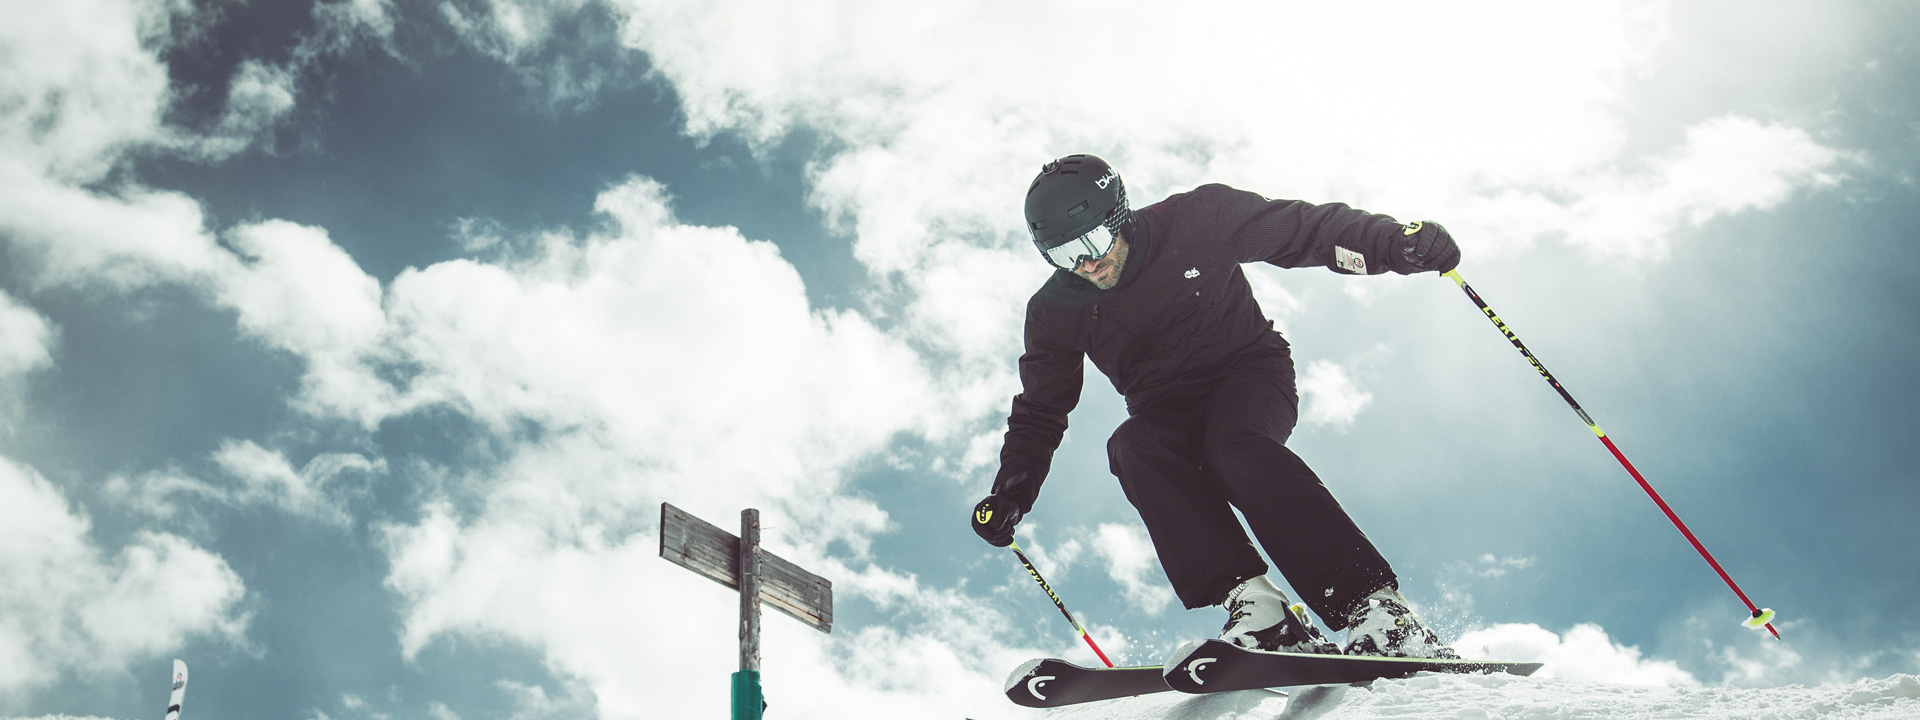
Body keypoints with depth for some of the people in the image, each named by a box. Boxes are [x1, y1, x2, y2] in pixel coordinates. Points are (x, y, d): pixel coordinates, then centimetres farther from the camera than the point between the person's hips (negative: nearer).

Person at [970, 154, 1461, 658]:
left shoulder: (1196, 221, -13)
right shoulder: (1055, 313, -4)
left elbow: (1308, 230, -8)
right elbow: (1038, 415, 6)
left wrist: (1396, 243, -22)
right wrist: (1010, 494, -10)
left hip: (1251, 373, -3)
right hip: (1167, 415, 3)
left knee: (1233, 445, -36)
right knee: (1130, 446, -32)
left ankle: (1377, 613, -42)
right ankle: (1252, 604, -40)